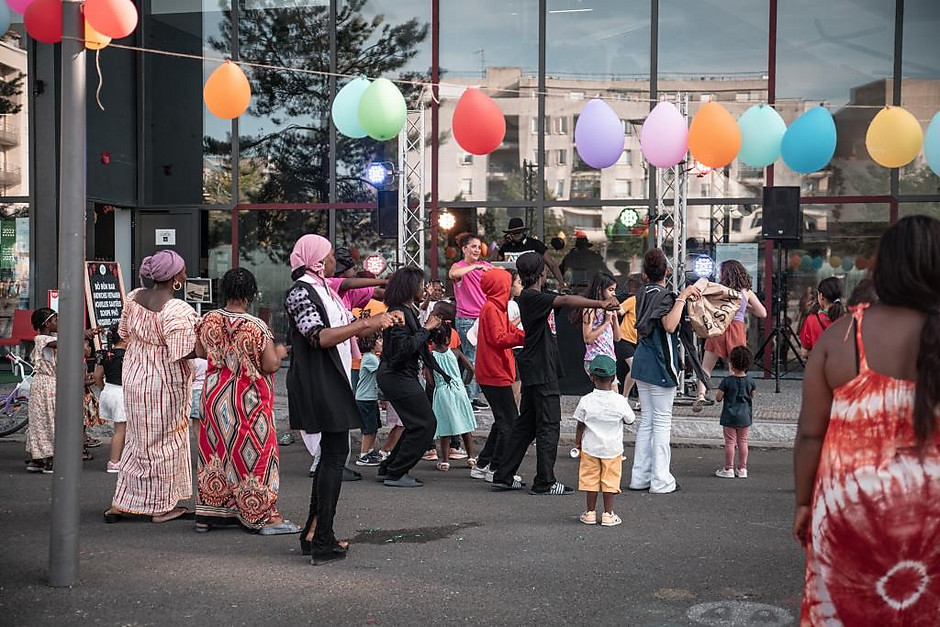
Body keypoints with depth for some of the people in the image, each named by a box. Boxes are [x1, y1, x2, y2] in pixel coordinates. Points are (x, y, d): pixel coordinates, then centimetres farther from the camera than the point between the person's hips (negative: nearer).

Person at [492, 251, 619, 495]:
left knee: (526, 423, 14)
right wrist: (600, 304, -37)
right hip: (541, 371, -10)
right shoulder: (532, 297, -16)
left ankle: (503, 476, 16)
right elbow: (565, 300, -29)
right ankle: (544, 482, -1)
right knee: (548, 425, -5)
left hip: (533, 371, 10)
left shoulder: (528, 297, 16)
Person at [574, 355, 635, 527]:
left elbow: (580, 426, -3)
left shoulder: (586, 401, -11)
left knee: (590, 479, 10)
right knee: (610, 479, 9)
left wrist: (577, 444, 9)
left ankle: (590, 512, 15)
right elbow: (630, 420, 1)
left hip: (590, 447, 0)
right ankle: (608, 514, 11)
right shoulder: (620, 401, -13)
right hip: (613, 448, 0)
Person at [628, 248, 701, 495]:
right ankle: (660, 480, 0)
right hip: (659, 364, -8)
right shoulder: (665, 295, -13)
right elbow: (669, 325, -29)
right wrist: (682, 298, -23)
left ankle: (640, 476, 14)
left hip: (642, 362, 8)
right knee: (662, 421, -3)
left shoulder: (643, 295, 11)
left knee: (647, 419, 13)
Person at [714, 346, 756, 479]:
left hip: (729, 417, -4)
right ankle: (742, 469, 15)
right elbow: (752, 397, 10)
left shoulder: (727, 381, -15)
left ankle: (728, 469, 5)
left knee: (730, 442, 2)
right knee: (742, 442, 11)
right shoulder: (750, 381, -3)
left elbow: (718, 398, -11)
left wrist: (722, 395, 8)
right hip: (745, 417, 4)